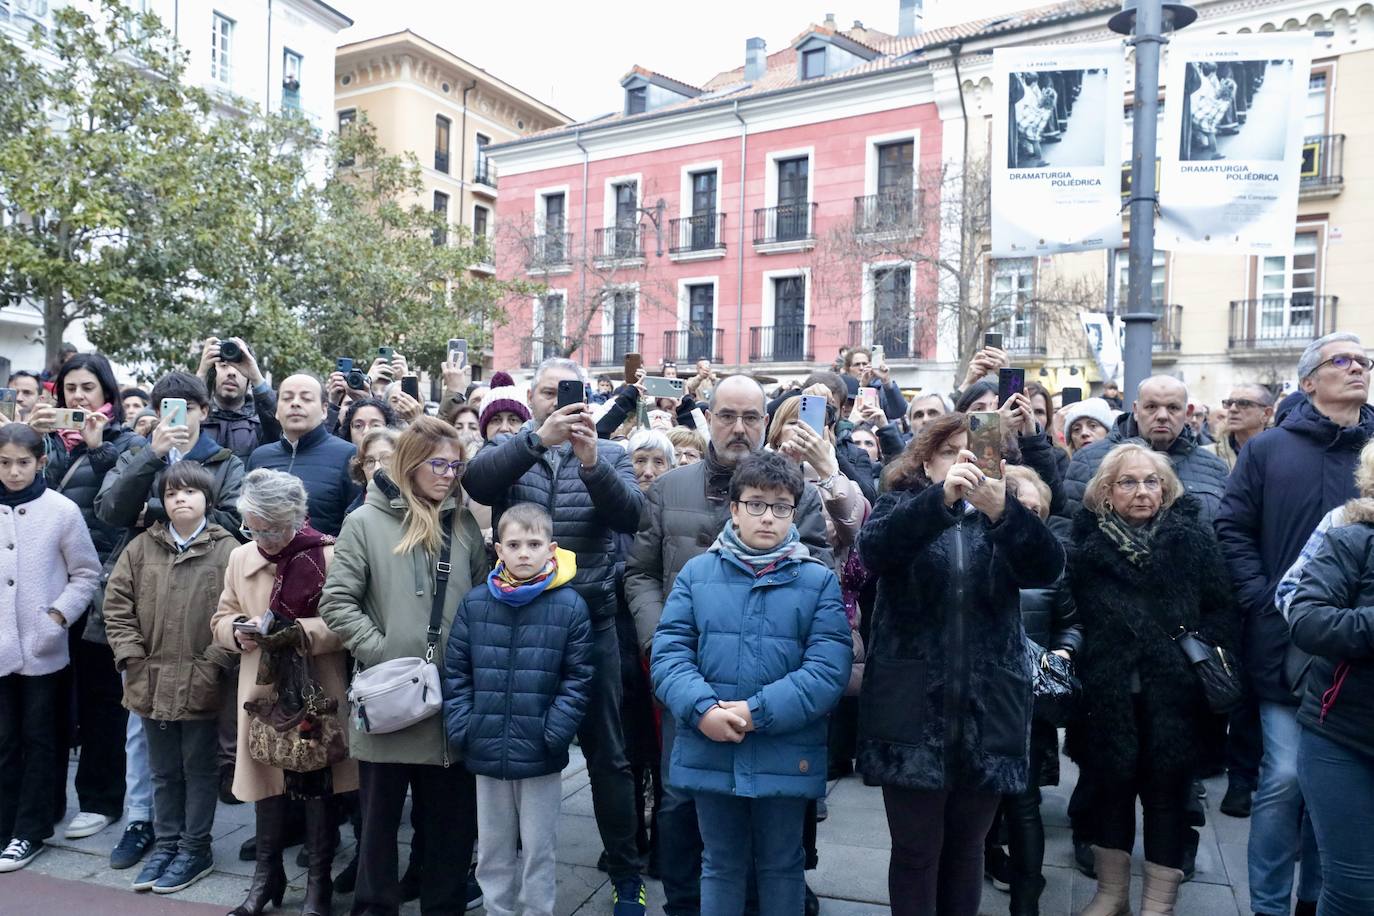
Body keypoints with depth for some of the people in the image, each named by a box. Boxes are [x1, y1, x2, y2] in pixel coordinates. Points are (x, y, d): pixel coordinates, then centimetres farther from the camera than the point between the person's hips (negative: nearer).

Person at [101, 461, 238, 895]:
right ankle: (165, 844, 33)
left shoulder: (227, 550, -9)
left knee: (200, 769, 11)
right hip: (151, 681, 4)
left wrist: (212, 665, -15)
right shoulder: (142, 547, 4)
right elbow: (117, 603, 5)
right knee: (163, 771, 18)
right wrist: (131, 657, -3)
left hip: (201, 685, -4)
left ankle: (195, 849, 25)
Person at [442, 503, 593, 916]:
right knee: (492, 850, 19)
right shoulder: (475, 602, -1)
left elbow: (578, 680, -6)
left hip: (541, 757, -2)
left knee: (539, 850, 12)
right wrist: (461, 728, -5)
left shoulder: (570, 605, -8)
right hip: (486, 752, 3)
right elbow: (455, 673, 3)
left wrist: (554, 735, -13)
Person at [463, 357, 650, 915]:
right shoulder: (509, 450, 4)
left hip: (590, 621, -1)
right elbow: (475, 482, -19)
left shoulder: (609, 454, 4)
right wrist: (537, 439, -32)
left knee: (606, 754, 8)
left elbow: (630, 516, -13)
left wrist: (592, 463, -29)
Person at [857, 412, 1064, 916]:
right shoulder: (901, 506, 3)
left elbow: (1048, 568, -11)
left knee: (966, 847, 13)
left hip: (987, 710, 2)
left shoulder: (1006, 517, 9)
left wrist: (1002, 510, -29)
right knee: (915, 850, 4)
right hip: (913, 708, -2)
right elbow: (873, 550, -19)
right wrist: (941, 496, -33)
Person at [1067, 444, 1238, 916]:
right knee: (1111, 787, 11)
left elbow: (1223, 611, 2)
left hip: (1173, 693, 0)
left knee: (1167, 792, 7)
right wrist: (1075, 658, -8)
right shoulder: (1088, 542, 3)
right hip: (1108, 694, 1)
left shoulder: (1192, 537, 3)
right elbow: (1069, 613, 4)